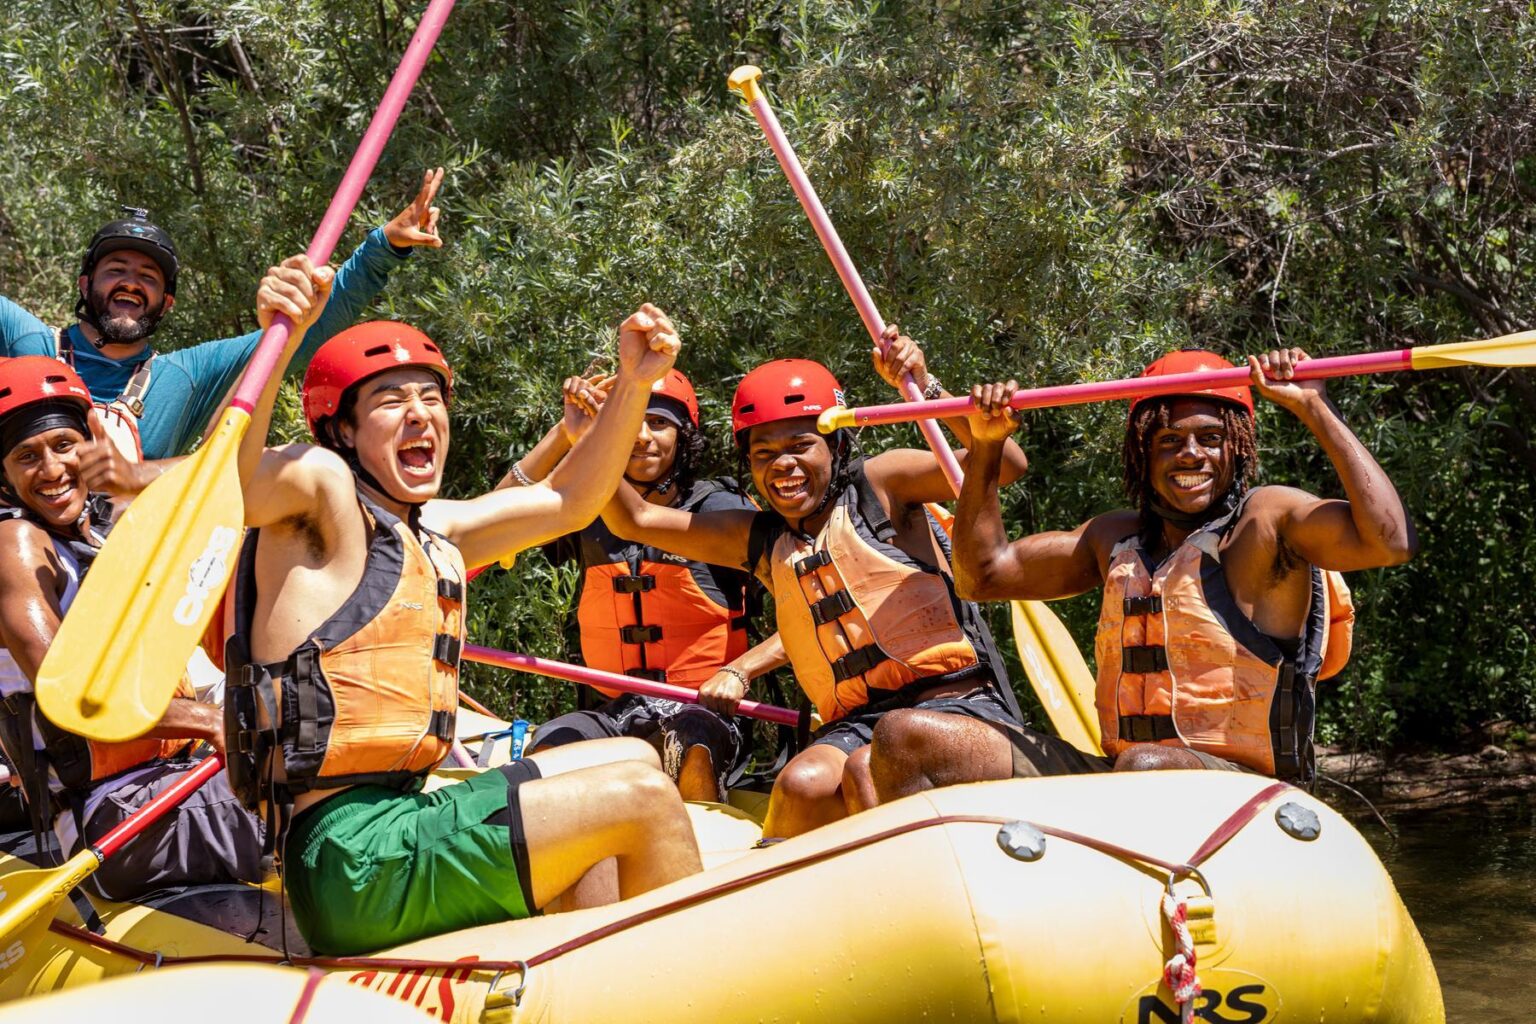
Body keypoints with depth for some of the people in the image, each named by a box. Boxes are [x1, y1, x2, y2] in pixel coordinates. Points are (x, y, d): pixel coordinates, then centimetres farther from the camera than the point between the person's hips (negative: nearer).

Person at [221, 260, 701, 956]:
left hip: (399, 827, 10)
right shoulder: (322, 491, -7)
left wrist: (633, 383, 17)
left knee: (627, 758, 21)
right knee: (643, 795, -11)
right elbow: (228, 485, -30)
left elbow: (567, 502, 28)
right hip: (356, 862, -10)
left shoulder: (430, 533, 18)